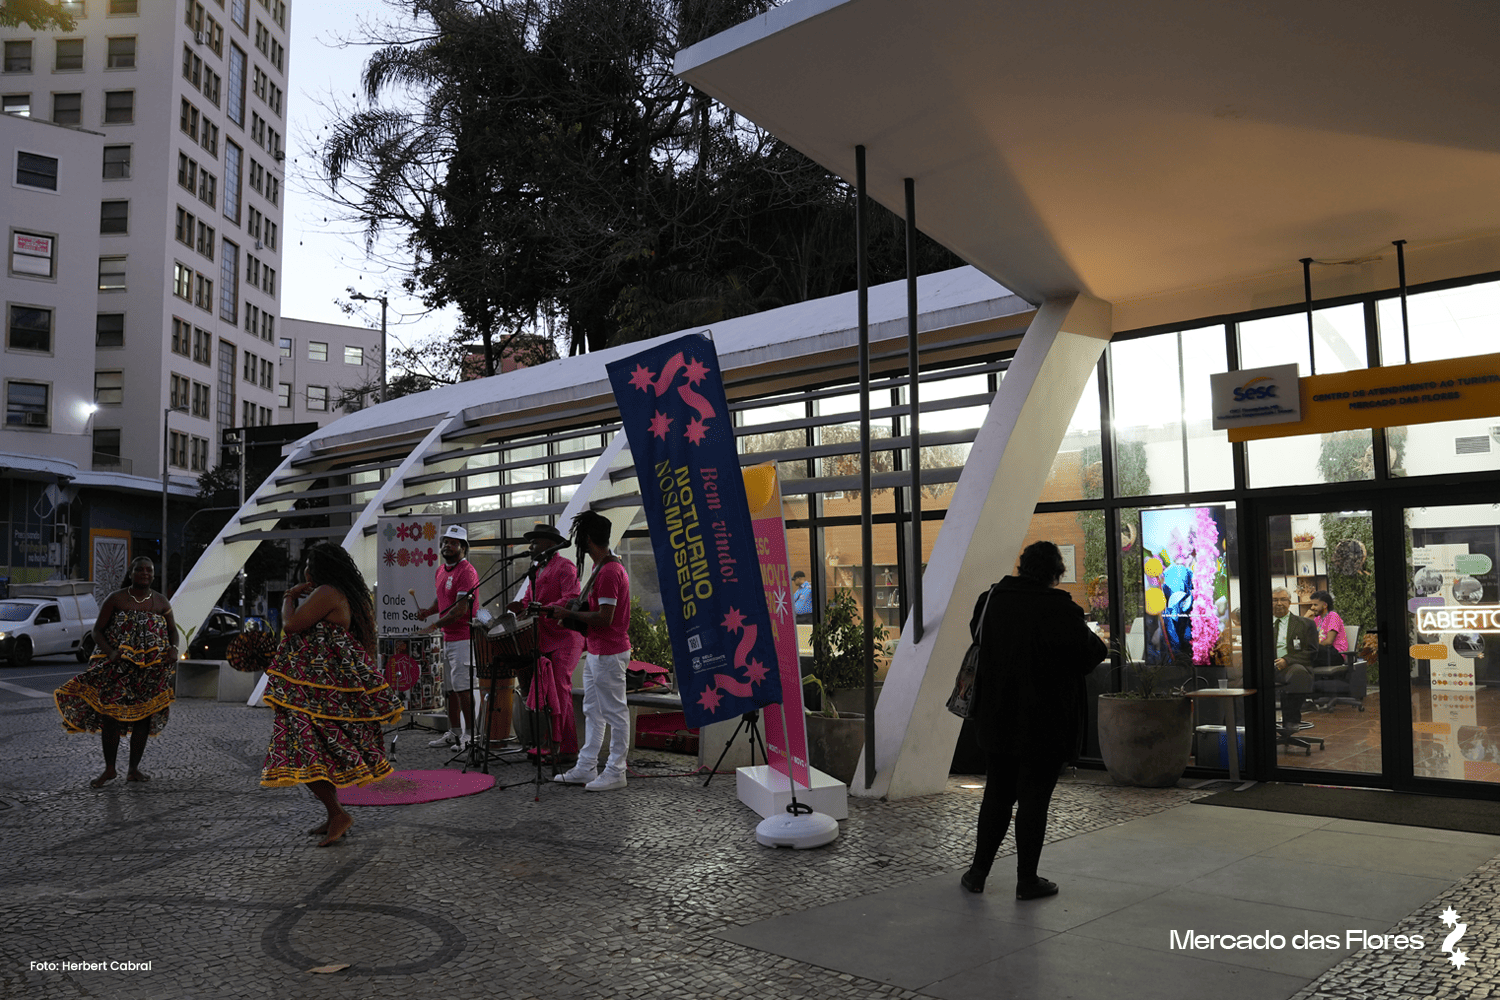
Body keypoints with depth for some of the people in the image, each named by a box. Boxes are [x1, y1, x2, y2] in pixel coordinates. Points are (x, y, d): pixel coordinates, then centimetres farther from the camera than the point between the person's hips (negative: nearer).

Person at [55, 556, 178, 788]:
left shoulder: (161, 602, 6)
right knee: (110, 715, -5)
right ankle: (109, 769, 10)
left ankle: (134, 769, 16)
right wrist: (109, 652, -18)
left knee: (143, 718, 5)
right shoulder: (115, 599, -1)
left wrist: (174, 647, -7)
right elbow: (98, 630, -1)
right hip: (117, 665, -2)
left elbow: (173, 630, 14)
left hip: (150, 670, 2)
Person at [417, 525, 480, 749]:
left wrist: (436, 625, -19)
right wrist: (428, 611, 8)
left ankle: (472, 733, -7)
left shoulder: (466, 572, -13)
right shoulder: (440, 571, 16)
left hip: (463, 637, -9)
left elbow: (461, 608, -19)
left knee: (462, 687, -12)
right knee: (449, 688, 13)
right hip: (447, 638, 9)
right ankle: (454, 733, 21)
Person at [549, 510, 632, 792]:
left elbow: (604, 618, -24)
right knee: (592, 711, 14)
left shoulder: (608, 572, -20)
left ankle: (615, 772, 7)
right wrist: (569, 610, 11)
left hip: (608, 654, -11)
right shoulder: (609, 566, 13)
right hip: (596, 651, 11)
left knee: (614, 712, -1)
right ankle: (586, 768, 22)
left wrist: (570, 614, -15)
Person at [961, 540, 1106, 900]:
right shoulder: (1059, 608, -16)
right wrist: (1102, 647, 10)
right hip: (1044, 725, -5)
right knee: (1033, 799, 5)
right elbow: (1088, 652, -11)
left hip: (998, 719, 5)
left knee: (996, 795, 16)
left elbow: (977, 639, 17)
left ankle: (978, 871, 20)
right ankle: (1027, 880, 13)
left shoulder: (990, 601, 1)